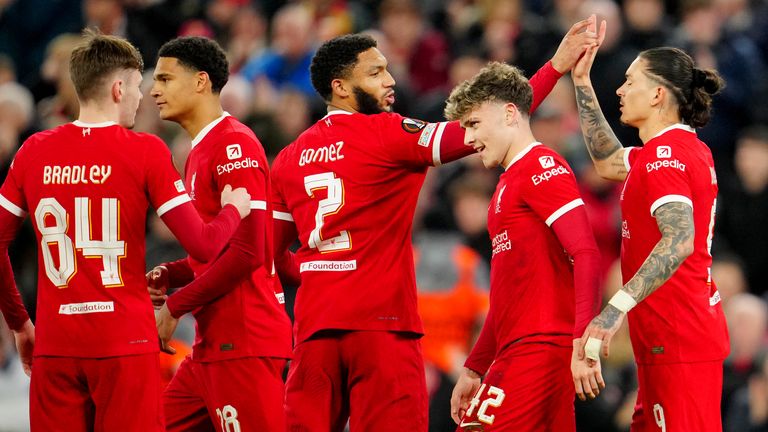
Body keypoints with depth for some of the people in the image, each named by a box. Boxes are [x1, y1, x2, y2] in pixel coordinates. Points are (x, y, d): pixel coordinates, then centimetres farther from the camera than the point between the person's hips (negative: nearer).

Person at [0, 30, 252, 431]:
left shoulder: (34, 151, 5)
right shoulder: (145, 151, -5)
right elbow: (203, 247, -8)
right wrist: (233, 210, 13)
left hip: (54, 350, 3)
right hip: (126, 344, -3)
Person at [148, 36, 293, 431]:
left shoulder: (234, 145, -12)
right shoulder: (201, 151, 19)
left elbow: (247, 253, -19)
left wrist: (175, 306, -14)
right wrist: (169, 276, 8)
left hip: (244, 344, -10)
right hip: (212, 345, 10)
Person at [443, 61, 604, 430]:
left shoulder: (542, 167, -7)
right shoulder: (509, 182, 23)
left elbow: (587, 255, -18)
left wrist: (582, 343, -26)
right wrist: (473, 369, 26)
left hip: (539, 351, -9)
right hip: (514, 352, 9)